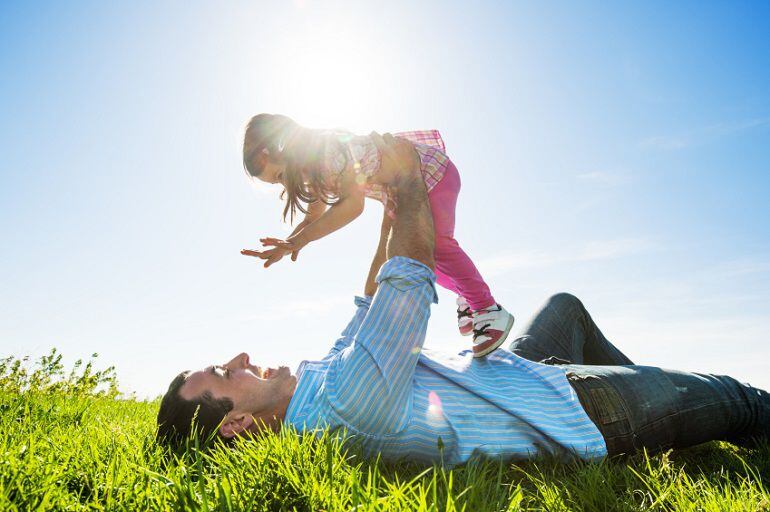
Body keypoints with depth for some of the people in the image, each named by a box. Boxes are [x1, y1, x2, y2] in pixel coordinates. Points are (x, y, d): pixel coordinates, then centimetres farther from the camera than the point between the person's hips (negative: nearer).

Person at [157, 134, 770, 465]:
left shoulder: (317, 375, -6)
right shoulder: (348, 396, -37)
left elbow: (372, 304, 9)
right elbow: (414, 269, -33)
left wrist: (392, 211, 8)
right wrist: (406, 176, -16)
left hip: (513, 374, 9)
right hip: (576, 409, -9)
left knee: (566, 306, 32)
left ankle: (649, 389, 44)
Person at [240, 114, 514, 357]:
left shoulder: (332, 145, -32)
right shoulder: (312, 166, -2)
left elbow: (353, 205, -40)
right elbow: (315, 215, 6)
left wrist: (299, 240, -41)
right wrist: (287, 244, -13)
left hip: (432, 171, -9)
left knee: (436, 244, -21)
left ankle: (490, 310, -11)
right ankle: (466, 295, 21)